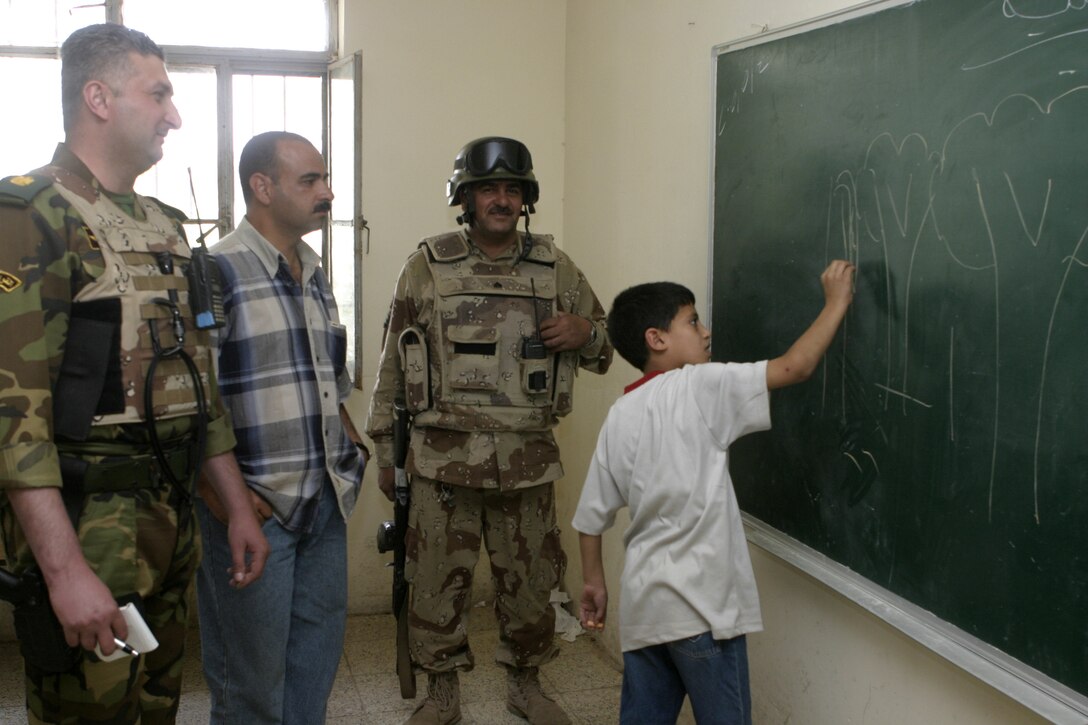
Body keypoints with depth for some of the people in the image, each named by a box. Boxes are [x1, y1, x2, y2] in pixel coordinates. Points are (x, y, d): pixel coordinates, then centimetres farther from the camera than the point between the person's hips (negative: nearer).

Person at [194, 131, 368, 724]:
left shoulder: (315, 276, 13)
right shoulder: (216, 272, -12)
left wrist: (350, 454, 10)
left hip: (326, 507, 7)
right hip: (255, 511, -7)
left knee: (316, 662, 18)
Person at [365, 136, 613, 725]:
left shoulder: (556, 268, 6)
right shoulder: (427, 267, 0)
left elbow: (604, 350, 15)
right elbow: (393, 364, 5)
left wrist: (585, 333, -9)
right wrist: (385, 448, 4)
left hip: (529, 459, 2)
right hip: (444, 455, -1)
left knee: (529, 580, 12)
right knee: (438, 581, 6)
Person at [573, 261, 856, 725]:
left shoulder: (620, 415, 8)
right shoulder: (697, 387, -10)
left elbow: (592, 516, 10)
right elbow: (795, 368, -14)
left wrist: (594, 583, 22)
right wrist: (836, 303, -1)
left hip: (643, 604, 6)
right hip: (700, 606, -6)